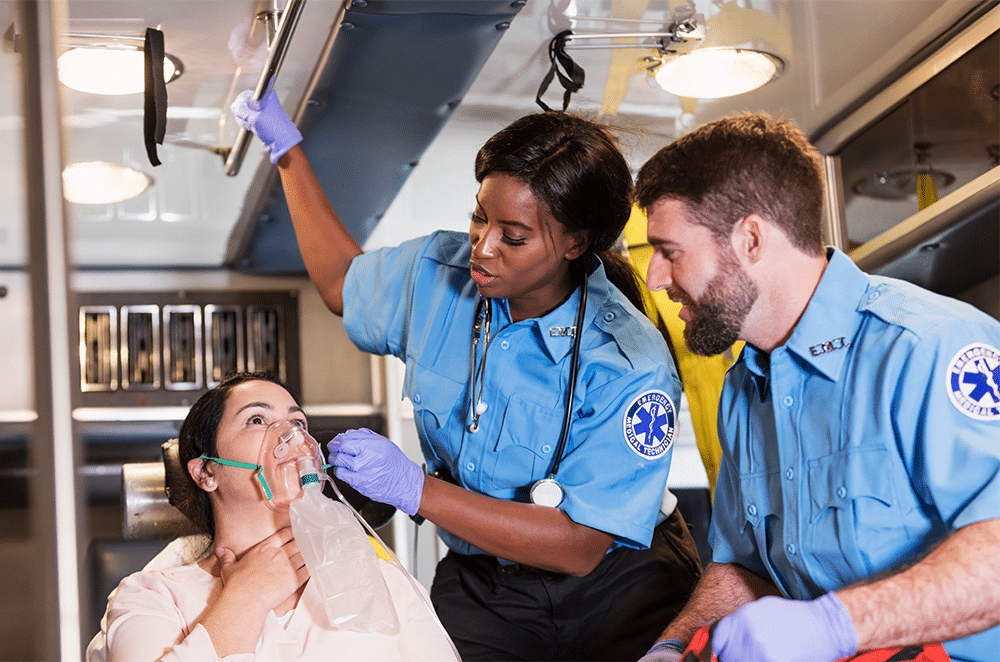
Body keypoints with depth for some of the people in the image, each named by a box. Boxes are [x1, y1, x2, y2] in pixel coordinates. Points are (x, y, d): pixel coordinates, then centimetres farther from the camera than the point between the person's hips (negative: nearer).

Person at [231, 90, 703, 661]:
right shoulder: (438, 274, -5)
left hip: (619, 589, -3)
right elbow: (343, 281, 20)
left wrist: (414, 489, -30)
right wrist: (287, 149, 16)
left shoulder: (630, 368, -23)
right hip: (480, 584, 4)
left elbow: (577, 547, -25)